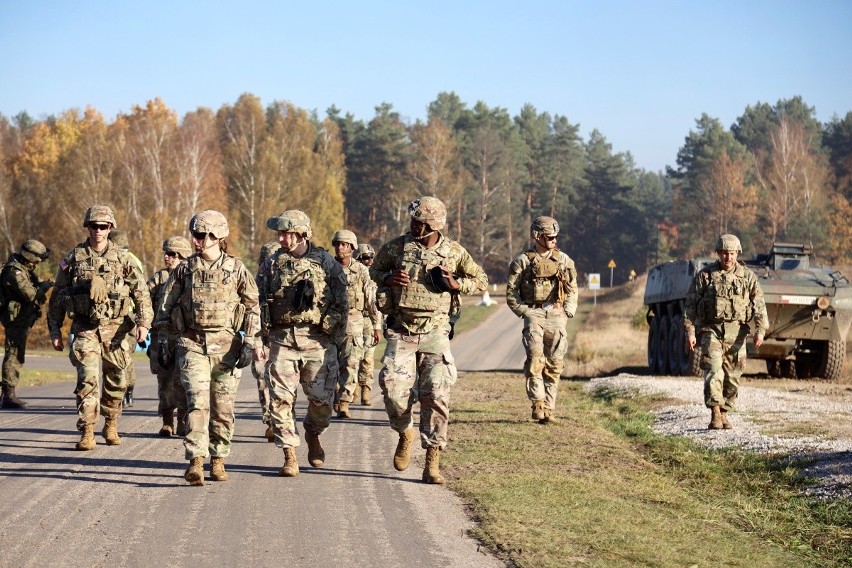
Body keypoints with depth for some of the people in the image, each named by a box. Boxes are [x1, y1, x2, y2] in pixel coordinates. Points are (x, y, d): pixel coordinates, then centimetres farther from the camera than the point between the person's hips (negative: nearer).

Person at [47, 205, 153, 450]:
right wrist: (55, 331, 7)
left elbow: (141, 292, 0)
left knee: (117, 381, 9)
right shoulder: (73, 258, 2)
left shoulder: (122, 259, 2)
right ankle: (87, 432, -14)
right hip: (85, 329, -1)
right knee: (88, 378, -14)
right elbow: (57, 297, 8)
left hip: (114, 328, 2)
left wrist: (143, 322, -13)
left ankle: (111, 426, 29)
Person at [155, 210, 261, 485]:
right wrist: (163, 343, 9)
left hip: (226, 346, 0)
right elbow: (165, 308, 12)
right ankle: (196, 462, -19)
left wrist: (252, 342, -2)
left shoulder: (236, 269, 5)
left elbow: (252, 308, 6)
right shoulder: (184, 269, 7)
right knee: (197, 403, -14)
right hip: (192, 345, 0)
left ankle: (218, 460, 18)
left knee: (223, 408, 5)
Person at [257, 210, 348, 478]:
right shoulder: (271, 264, 8)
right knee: (281, 399, -6)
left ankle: (313, 435, 31)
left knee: (322, 399, 1)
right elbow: (259, 301, 10)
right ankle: (289, 455, 1)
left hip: (318, 341, -1)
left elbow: (341, 303, 5)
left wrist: (334, 333, -3)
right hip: (282, 340, 1)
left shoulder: (326, 263, 3)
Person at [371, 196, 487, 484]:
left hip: (435, 333, -1)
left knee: (436, 394, -8)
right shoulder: (396, 247, 2)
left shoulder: (454, 252, 1)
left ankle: (432, 463, -1)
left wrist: (457, 284, -7)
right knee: (394, 390, -15)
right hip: (401, 333, 1)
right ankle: (405, 434, 17)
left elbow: (481, 280, 13)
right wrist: (388, 279, -4)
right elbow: (374, 270, 19)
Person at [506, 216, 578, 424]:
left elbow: (573, 290, 17)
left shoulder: (564, 260, 12)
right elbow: (511, 294, 2)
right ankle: (538, 403, -15)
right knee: (535, 360, -17)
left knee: (554, 365, 1)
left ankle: (549, 408, 6)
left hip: (557, 317, 3)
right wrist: (526, 313, -6)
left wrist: (567, 312, 5)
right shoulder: (522, 262, 2)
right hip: (534, 315, -3)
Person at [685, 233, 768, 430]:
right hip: (711, 330, -2)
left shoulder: (748, 276, 5)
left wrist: (760, 329, -12)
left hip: (736, 333, 2)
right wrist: (689, 331, -4)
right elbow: (690, 304, 3)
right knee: (713, 371, -16)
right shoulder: (704, 275, 2)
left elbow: (759, 304, 1)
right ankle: (715, 413, -19)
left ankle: (724, 414, 17)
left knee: (732, 376, 5)